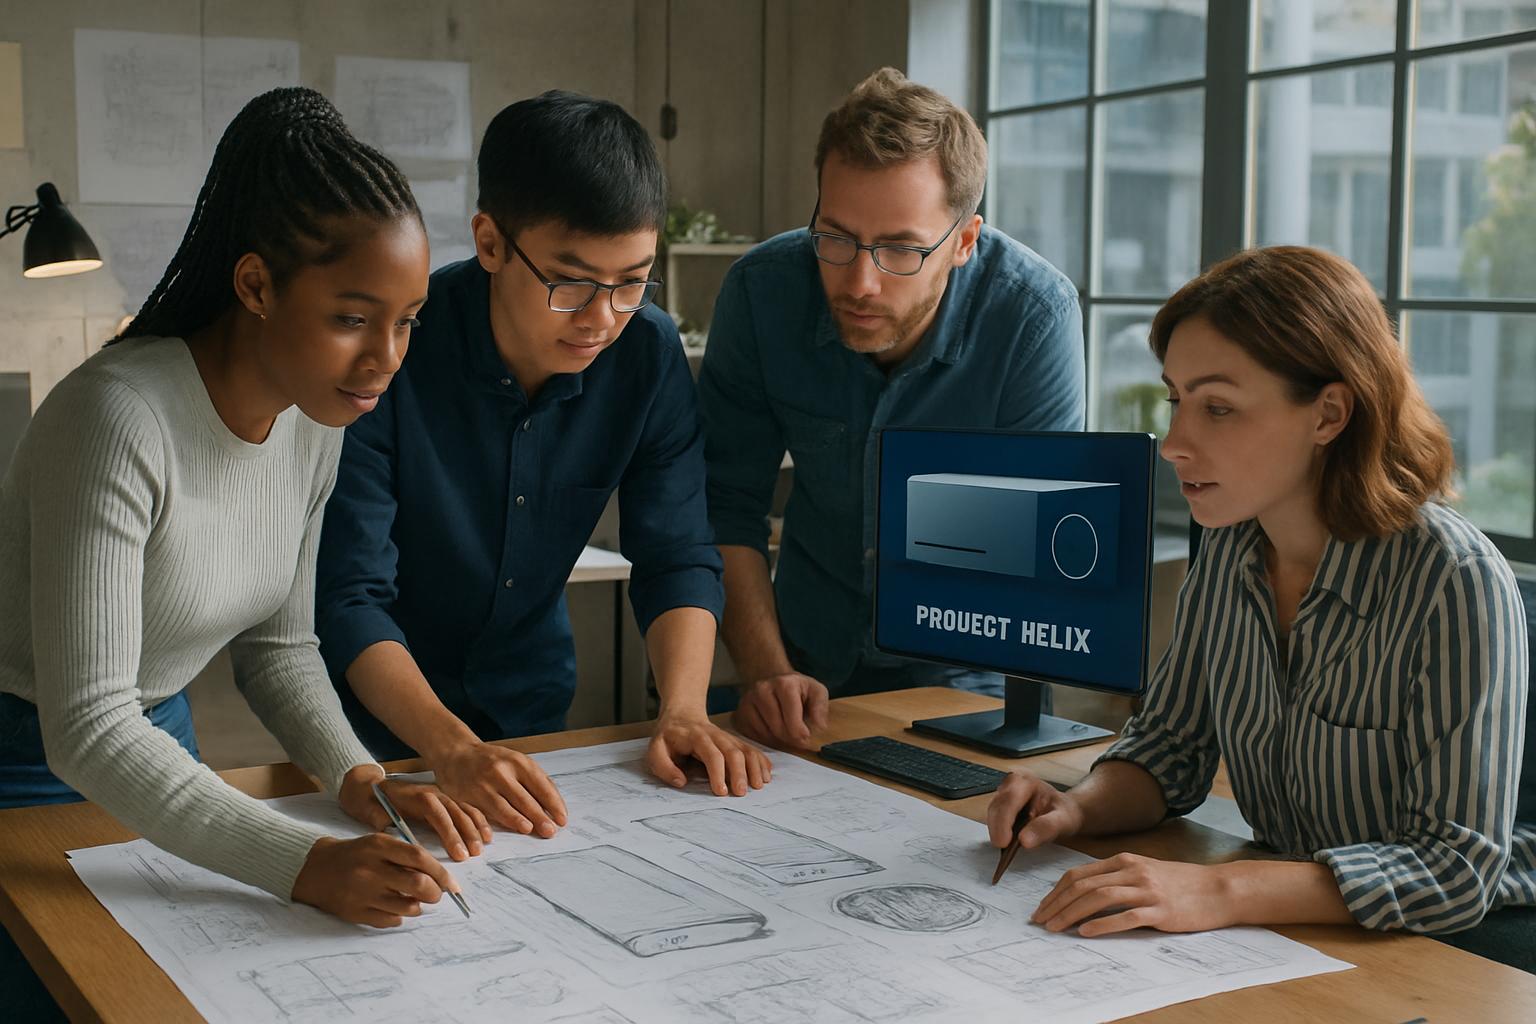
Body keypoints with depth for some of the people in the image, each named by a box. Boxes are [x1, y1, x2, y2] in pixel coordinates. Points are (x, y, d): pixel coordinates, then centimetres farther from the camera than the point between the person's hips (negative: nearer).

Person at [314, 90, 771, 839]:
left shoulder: (649, 353, -11)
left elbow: (676, 559, -6)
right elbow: (350, 596, -23)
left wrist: (683, 711, -24)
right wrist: (453, 749, -38)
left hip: (533, 706, 3)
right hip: (382, 713, -2)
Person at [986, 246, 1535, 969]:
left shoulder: (1456, 583, -22)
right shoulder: (1229, 549, -2)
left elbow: (1456, 869, -24)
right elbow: (1170, 745, 10)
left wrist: (1219, 891, -34)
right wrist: (1080, 810, -11)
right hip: (1287, 923, 6)